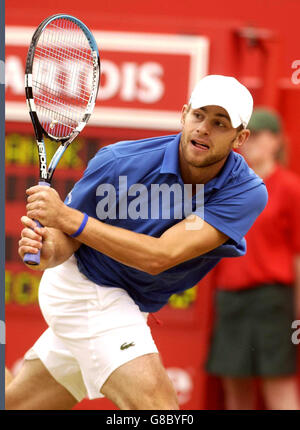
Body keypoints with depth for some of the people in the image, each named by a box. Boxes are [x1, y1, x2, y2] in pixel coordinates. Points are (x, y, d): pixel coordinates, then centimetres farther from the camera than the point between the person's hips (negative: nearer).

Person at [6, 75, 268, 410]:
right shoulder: (119, 162, -21)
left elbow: (159, 256, -29)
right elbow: (69, 238, -9)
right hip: (86, 289, -4)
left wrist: (68, 217, -35)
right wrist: (49, 249, -34)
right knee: (157, 404, -23)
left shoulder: (246, 192, -19)